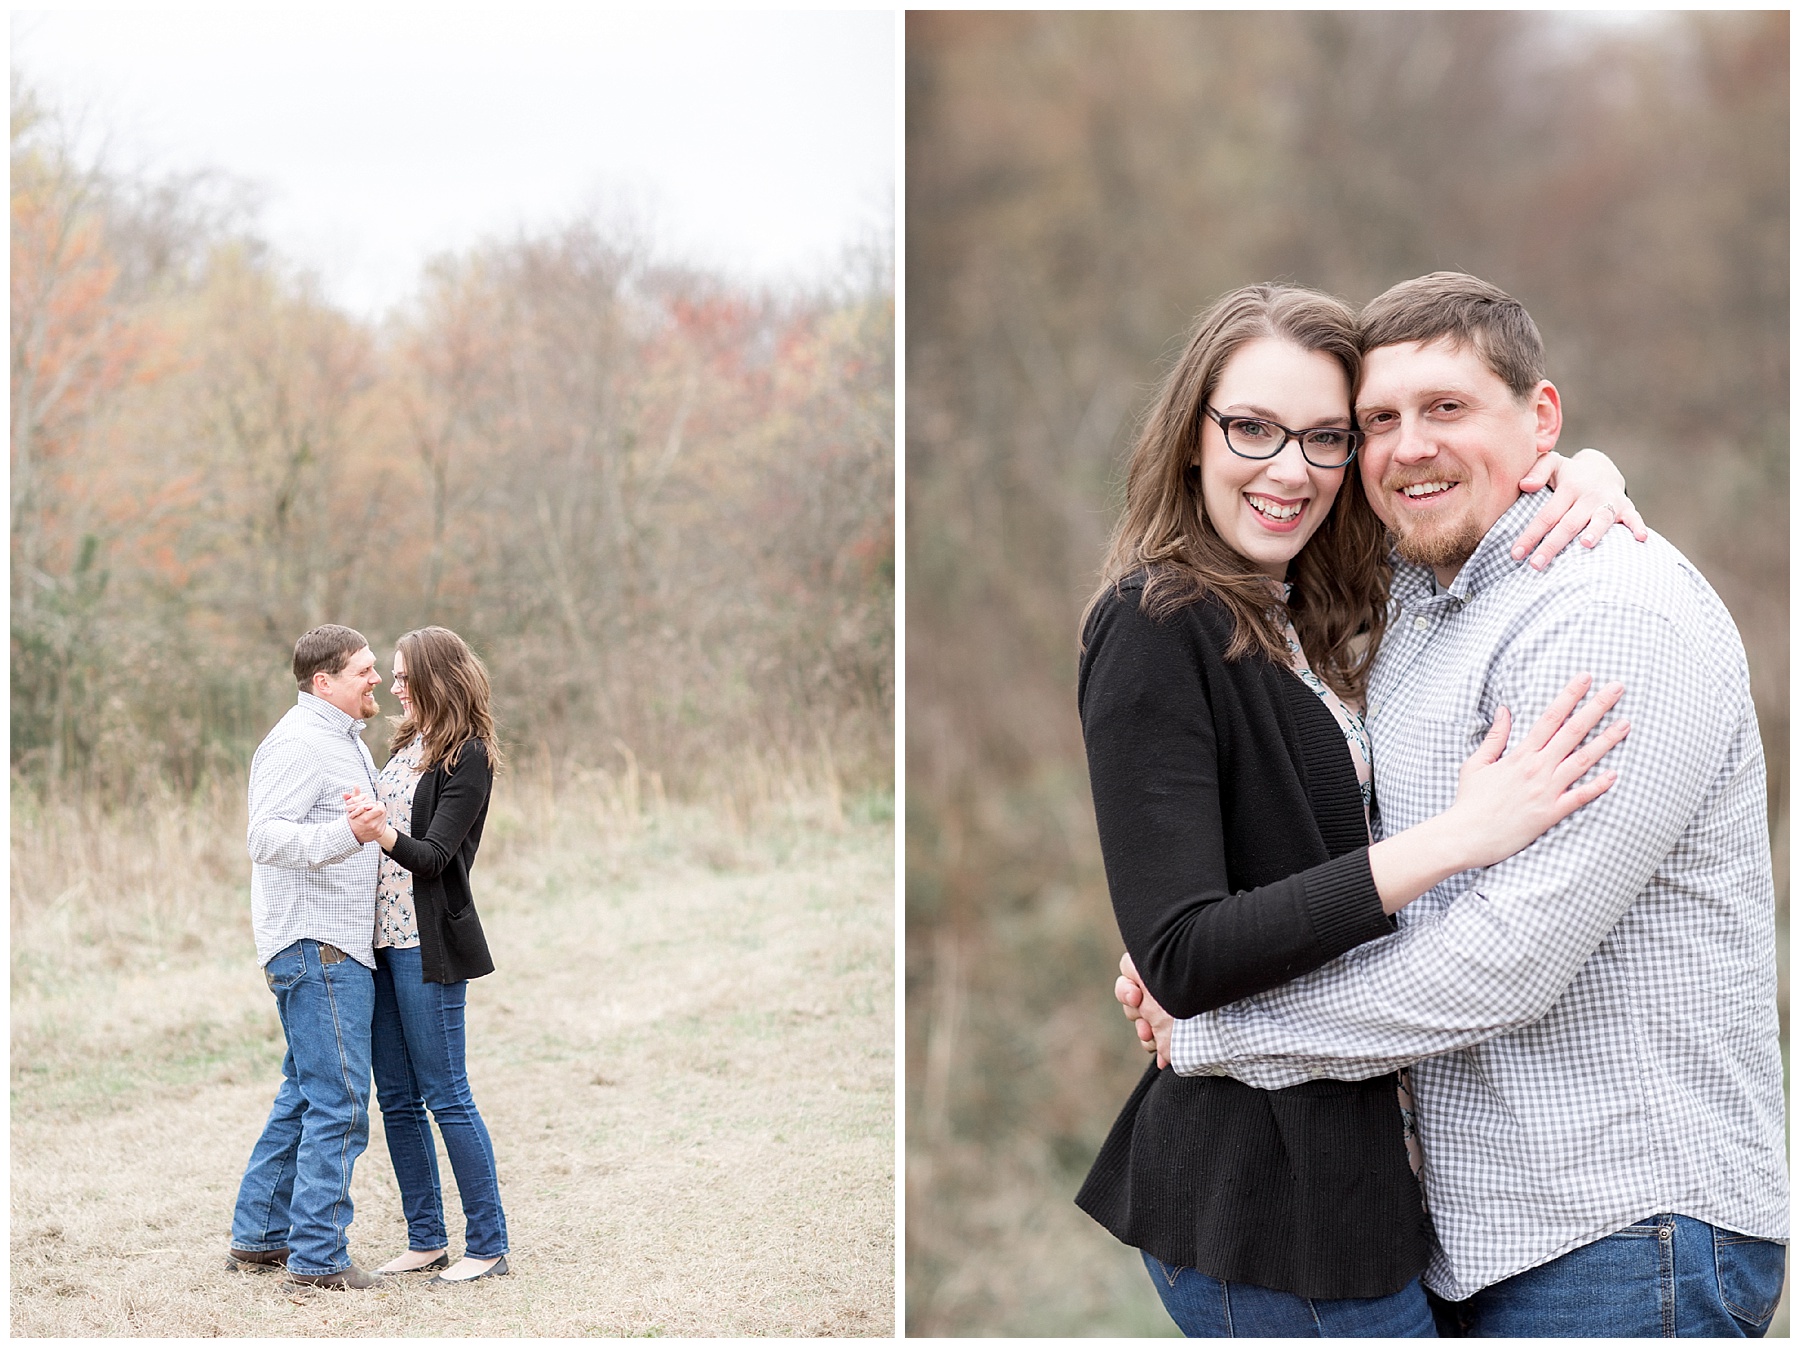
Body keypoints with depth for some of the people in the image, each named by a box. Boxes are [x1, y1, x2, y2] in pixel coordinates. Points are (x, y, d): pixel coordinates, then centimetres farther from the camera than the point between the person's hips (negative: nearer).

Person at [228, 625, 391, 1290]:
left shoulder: (346, 740, 20)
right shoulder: (297, 743, -14)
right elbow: (267, 837, -25)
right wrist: (348, 833, -37)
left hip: (339, 947, 11)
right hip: (314, 943, -11)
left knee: (305, 1096, 14)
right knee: (338, 1101, -10)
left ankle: (258, 1235, 21)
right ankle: (318, 1255, -6)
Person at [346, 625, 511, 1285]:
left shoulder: (467, 758, -9)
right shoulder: (407, 743, 16)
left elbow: (434, 855, -18)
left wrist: (382, 833, -33)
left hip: (428, 945, -8)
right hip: (382, 937, 8)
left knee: (446, 1095, -6)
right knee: (397, 1098, 10)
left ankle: (488, 1245, 1)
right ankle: (426, 1240, 18)